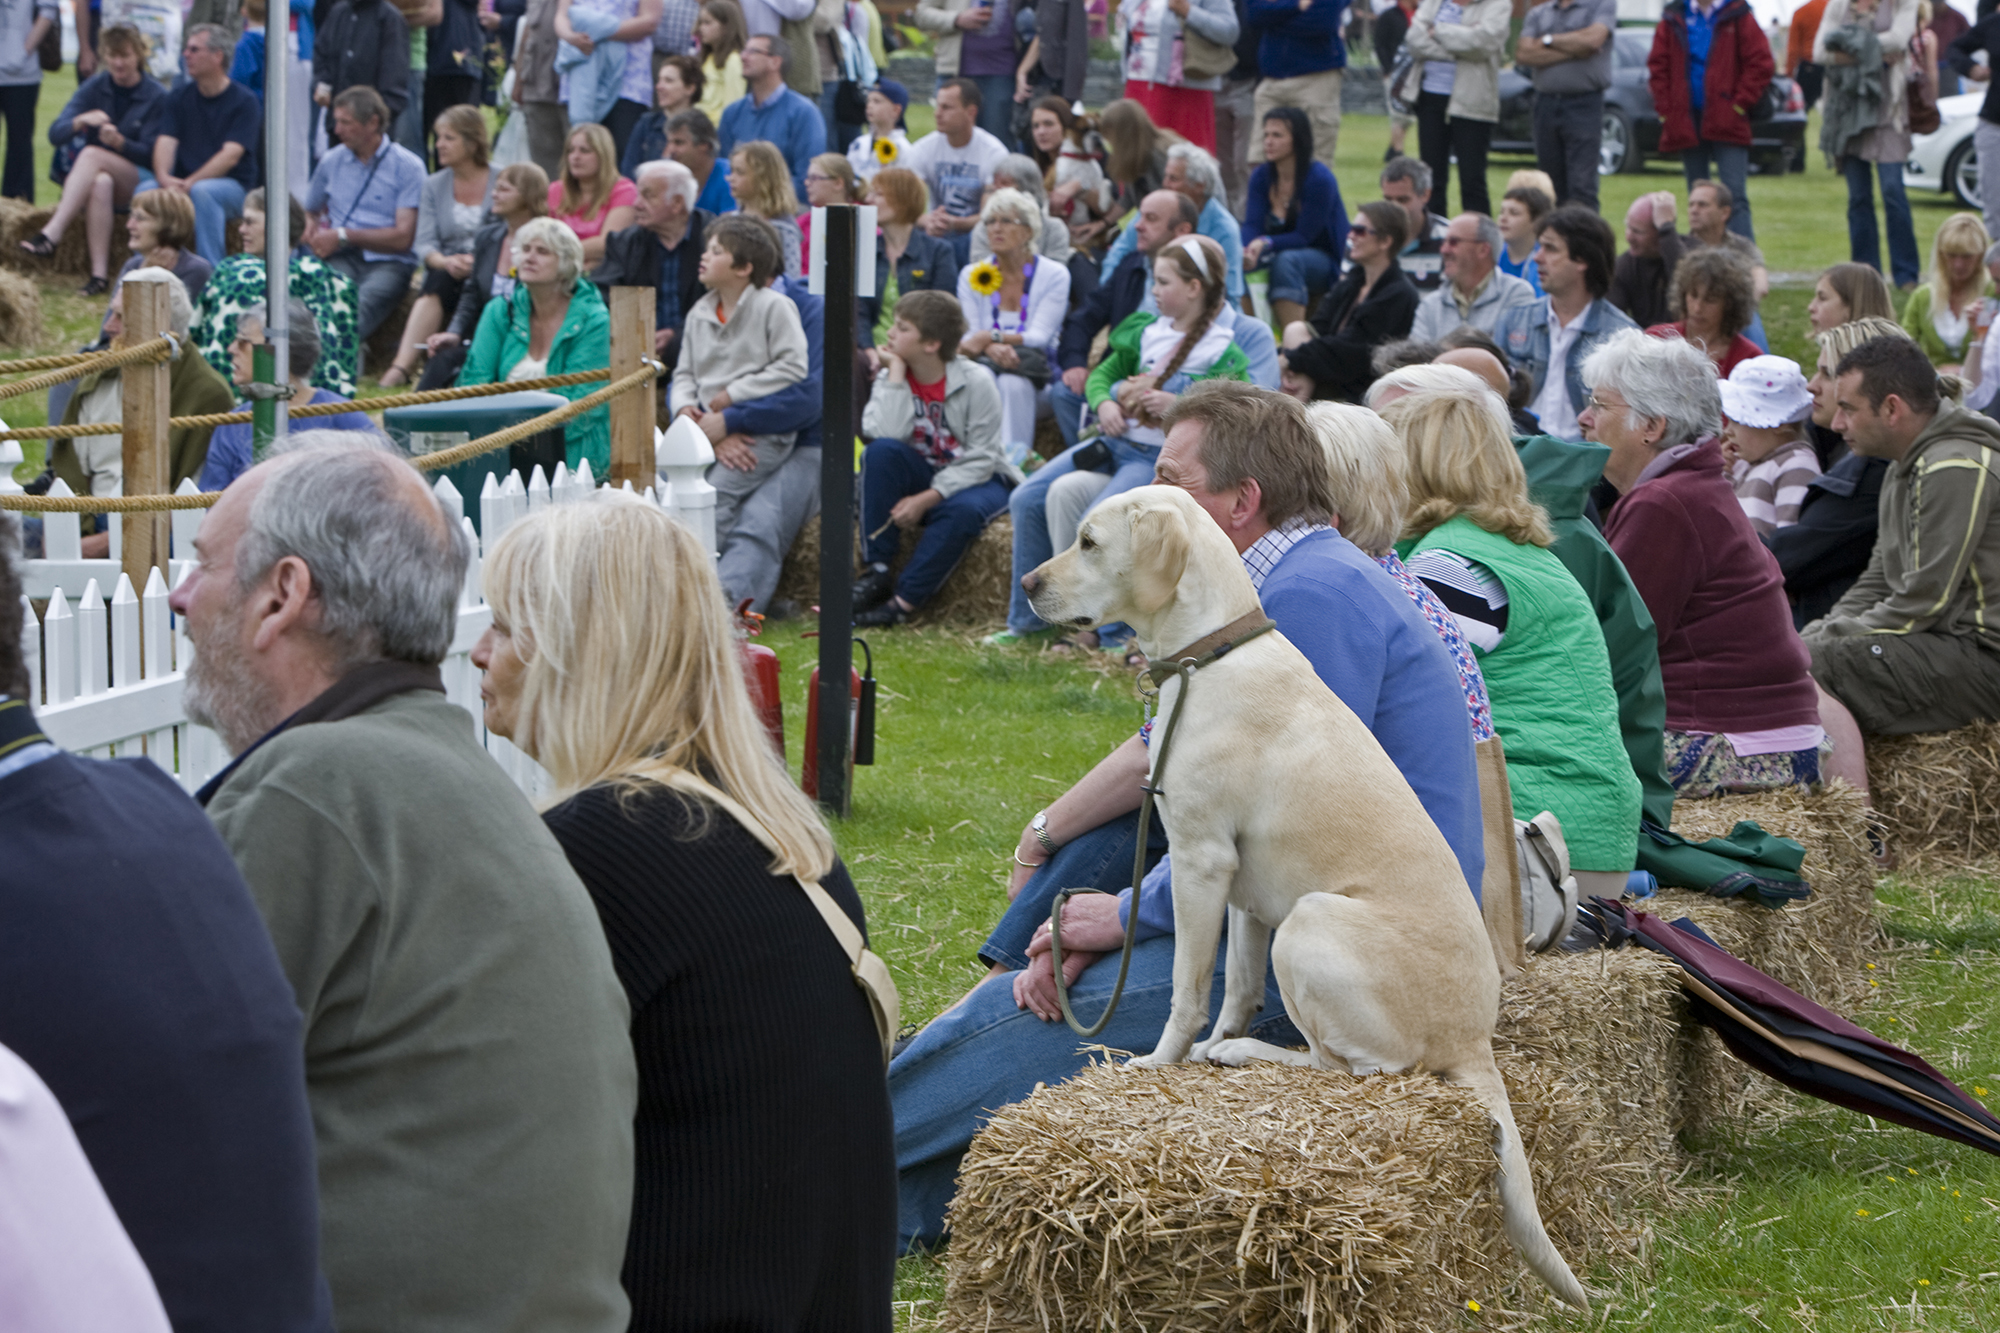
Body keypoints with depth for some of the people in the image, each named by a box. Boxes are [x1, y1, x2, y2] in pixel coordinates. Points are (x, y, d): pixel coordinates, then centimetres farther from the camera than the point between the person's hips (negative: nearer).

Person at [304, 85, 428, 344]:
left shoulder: (407, 166, 6)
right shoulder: (331, 162, 21)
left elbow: (403, 238, -2)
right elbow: (310, 211, 36)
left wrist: (343, 236, -6)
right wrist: (311, 228, 10)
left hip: (386, 263, -3)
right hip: (340, 259, 3)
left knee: (361, 306, -40)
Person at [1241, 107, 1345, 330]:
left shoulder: (1319, 179, -17)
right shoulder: (1261, 176, 0)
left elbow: (1303, 236, -19)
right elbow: (1252, 225, -9)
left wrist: (1266, 243, -37)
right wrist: (1248, 251, -34)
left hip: (1324, 262, -5)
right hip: (1278, 252, 5)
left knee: (1286, 260, -39)